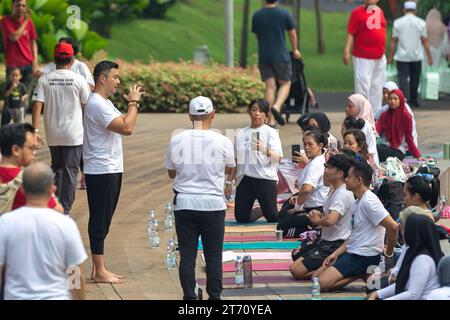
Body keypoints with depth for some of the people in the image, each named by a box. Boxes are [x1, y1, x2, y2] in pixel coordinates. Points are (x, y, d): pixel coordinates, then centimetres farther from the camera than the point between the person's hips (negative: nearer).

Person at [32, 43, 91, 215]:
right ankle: (65, 210, -2)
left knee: (56, 169, 18)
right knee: (70, 171, 2)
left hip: (53, 135, 2)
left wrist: (35, 130, -8)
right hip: (74, 135, -2)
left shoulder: (44, 80, -3)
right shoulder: (79, 80, -6)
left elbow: (37, 105, -9)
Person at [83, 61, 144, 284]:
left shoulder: (104, 103, 17)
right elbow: (126, 128, -24)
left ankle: (98, 269, 19)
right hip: (101, 171, -11)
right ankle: (99, 272, -2)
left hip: (111, 169, 11)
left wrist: (133, 103, 10)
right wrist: (133, 103, -15)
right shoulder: (97, 104, -18)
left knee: (103, 221, 13)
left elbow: (124, 125, 19)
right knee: (99, 222, -5)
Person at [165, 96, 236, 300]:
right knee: (213, 256, 7)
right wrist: (229, 183, 41)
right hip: (213, 204, -1)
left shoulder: (177, 141, -2)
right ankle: (214, 296, 10)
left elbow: (171, 173, 13)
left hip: (184, 204, 1)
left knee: (187, 255, 5)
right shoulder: (222, 142, -4)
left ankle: (189, 298, 6)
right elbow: (231, 169, 17)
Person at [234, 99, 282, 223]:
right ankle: (262, 212, 32)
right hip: (244, 179, 4)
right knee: (241, 217, 4)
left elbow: (278, 157, -16)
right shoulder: (241, 134, 13)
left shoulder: (270, 132, -1)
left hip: (265, 178, -4)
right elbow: (235, 160, 19)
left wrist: (265, 151, -35)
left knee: (273, 217, -3)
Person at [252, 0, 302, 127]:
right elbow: (292, 33, 5)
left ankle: (271, 120, 0)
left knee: (270, 87, 5)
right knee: (285, 84, 10)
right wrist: (295, 50, 22)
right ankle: (276, 107, -16)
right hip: (281, 56, -2)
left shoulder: (256, 16, 2)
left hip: (263, 57, 3)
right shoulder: (284, 14, -5)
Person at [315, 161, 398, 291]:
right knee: (316, 276, 10)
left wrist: (389, 254, -15)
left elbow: (393, 226, -27)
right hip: (352, 252, 10)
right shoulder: (358, 202, 15)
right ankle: (365, 273, 5)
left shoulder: (369, 201, -18)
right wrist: (336, 254, 8)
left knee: (323, 283, -20)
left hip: (365, 256, -10)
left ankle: (366, 275, -9)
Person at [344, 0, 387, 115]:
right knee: (362, 86, -7)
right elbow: (351, 33, -11)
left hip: (379, 57, 6)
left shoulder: (379, 11, 11)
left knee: (377, 86, 11)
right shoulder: (357, 13, -7)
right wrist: (347, 51, -21)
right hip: (363, 58, -6)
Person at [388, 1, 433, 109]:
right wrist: (429, 56, 5)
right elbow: (425, 41, -1)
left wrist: (390, 56, 5)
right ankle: (413, 101, 25)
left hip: (402, 56, -1)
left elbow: (394, 40, -1)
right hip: (416, 56, 1)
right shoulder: (421, 23, -1)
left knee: (403, 78, -5)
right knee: (415, 79, 14)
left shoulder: (398, 22, -2)